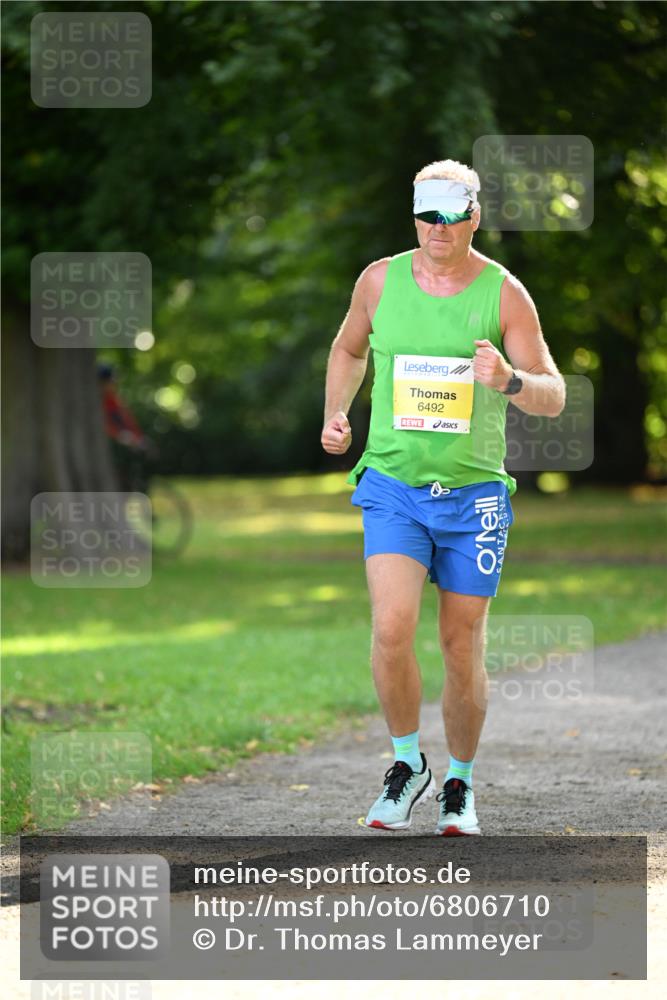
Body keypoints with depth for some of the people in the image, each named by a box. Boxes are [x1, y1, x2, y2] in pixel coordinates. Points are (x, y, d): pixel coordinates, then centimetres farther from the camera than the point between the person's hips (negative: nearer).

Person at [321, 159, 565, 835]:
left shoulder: (504, 293, -4)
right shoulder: (380, 280, 2)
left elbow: (554, 397, -5)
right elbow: (348, 349, 23)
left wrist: (510, 380, -26)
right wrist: (335, 414, 8)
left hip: (473, 494, 0)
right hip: (392, 485, 1)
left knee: (462, 647, 4)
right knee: (392, 627, -18)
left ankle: (459, 783, 24)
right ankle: (407, 763, 4)